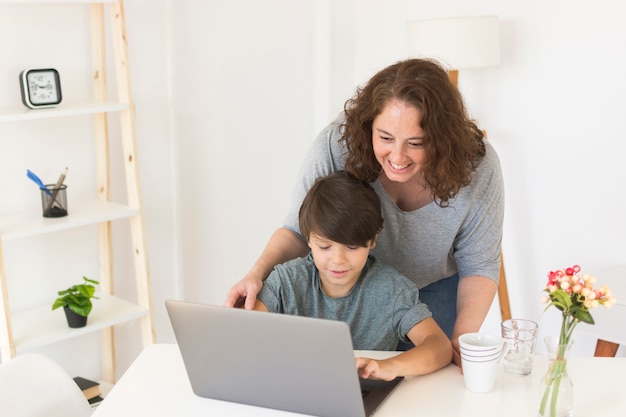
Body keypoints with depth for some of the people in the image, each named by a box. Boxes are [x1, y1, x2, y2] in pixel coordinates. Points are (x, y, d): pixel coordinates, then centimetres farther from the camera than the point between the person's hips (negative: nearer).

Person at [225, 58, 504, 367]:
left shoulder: (477, 167, -29)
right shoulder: (336, 145, -32)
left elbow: (479, 266, -15)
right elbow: (299, 231, -18)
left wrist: (462, 338, -31)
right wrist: (258, 272, -38)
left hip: (437, 290, 0)